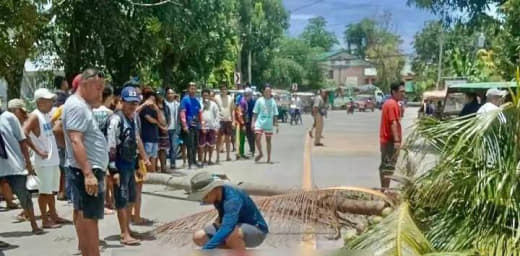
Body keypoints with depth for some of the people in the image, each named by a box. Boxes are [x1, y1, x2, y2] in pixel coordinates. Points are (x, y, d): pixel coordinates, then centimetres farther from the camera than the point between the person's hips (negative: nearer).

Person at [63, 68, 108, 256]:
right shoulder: (76, 106, -16)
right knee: (89, 217, -8)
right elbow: (76, 141, -25)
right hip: (88, 170, -11)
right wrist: (88, 173, -30)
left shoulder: (82, 105, 16)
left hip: (90, 168, 11)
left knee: (83, 215, 15)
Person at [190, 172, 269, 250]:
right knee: (198, 237, -7)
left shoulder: (233, 198, -30)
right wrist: (219, 220, -2)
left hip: (256, 231, -8)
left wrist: (205, 251, -45)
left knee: (231, 235, -41)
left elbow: (227, 229, -43)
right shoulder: (217, 194, -4)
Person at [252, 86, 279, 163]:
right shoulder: (259, 100, 0)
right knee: (258, 139, -9)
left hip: (269, 124, 1)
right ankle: (260, 153, 16)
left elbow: (275, 115, 8)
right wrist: (253, 122, -5)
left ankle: (269, 158, 16)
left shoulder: (273, 102, 4)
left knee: (268, 141, 7)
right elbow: (255, 113, 2)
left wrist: (276, 125, 5)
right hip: (259, 123, -1)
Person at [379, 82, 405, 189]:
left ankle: (384, 188, 21)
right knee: (389, 166, -8)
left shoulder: (388, 103, 15)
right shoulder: (393, 104, -15)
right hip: (391, 140, -10)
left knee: (384, 165, 14)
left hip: (385, 139, 10)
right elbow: (393, 123, -24)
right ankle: (386, 189, -7)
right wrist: (397, 140, -28)